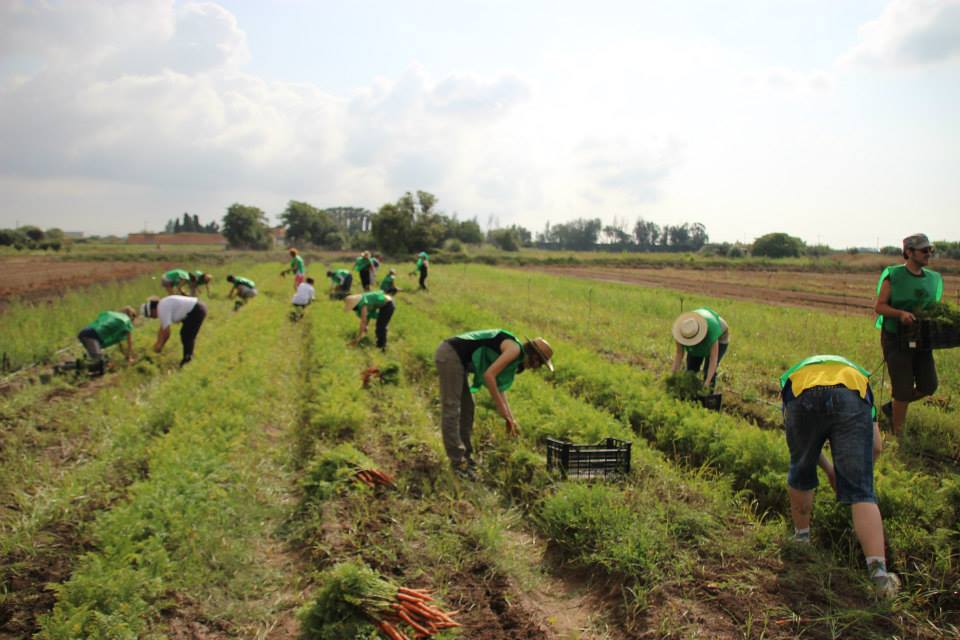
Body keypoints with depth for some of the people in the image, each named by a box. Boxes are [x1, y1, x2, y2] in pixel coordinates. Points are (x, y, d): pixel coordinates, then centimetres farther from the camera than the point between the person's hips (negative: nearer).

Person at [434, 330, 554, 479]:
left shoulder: (516, 359, 19)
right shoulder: (514, 349, -11)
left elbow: (499, 388, 25)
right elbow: (489, 375, -18)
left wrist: (510, 418, 22)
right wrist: (500, 407, -11)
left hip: (453, 357, 11)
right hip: (450, 354, -11)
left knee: (466, 407, 15)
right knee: (451, 409, -5)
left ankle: (465, 455, 23)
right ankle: (457, 461, 0)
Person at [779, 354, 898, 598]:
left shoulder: (794, 374, 44)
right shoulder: (859, 377, 45)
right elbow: (876, 447, 37)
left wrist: (830, 470, 52)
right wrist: (858, 472, 54)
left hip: (802, 397, 0)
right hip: (852, 399, 0)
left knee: (801, 475, 25)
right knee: (861, 493, 3)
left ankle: (801, 536, 42)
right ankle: (878, 571, -10)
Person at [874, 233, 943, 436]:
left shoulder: (933, 279, 8)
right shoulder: (893, 275, -9)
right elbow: (879, 306, -10)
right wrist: (901, 313, -26)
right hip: (896, 340, -6)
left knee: (928, 386, 4)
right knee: (904, 389, -5)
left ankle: (892, 407, 27)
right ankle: (898, 433, 11)